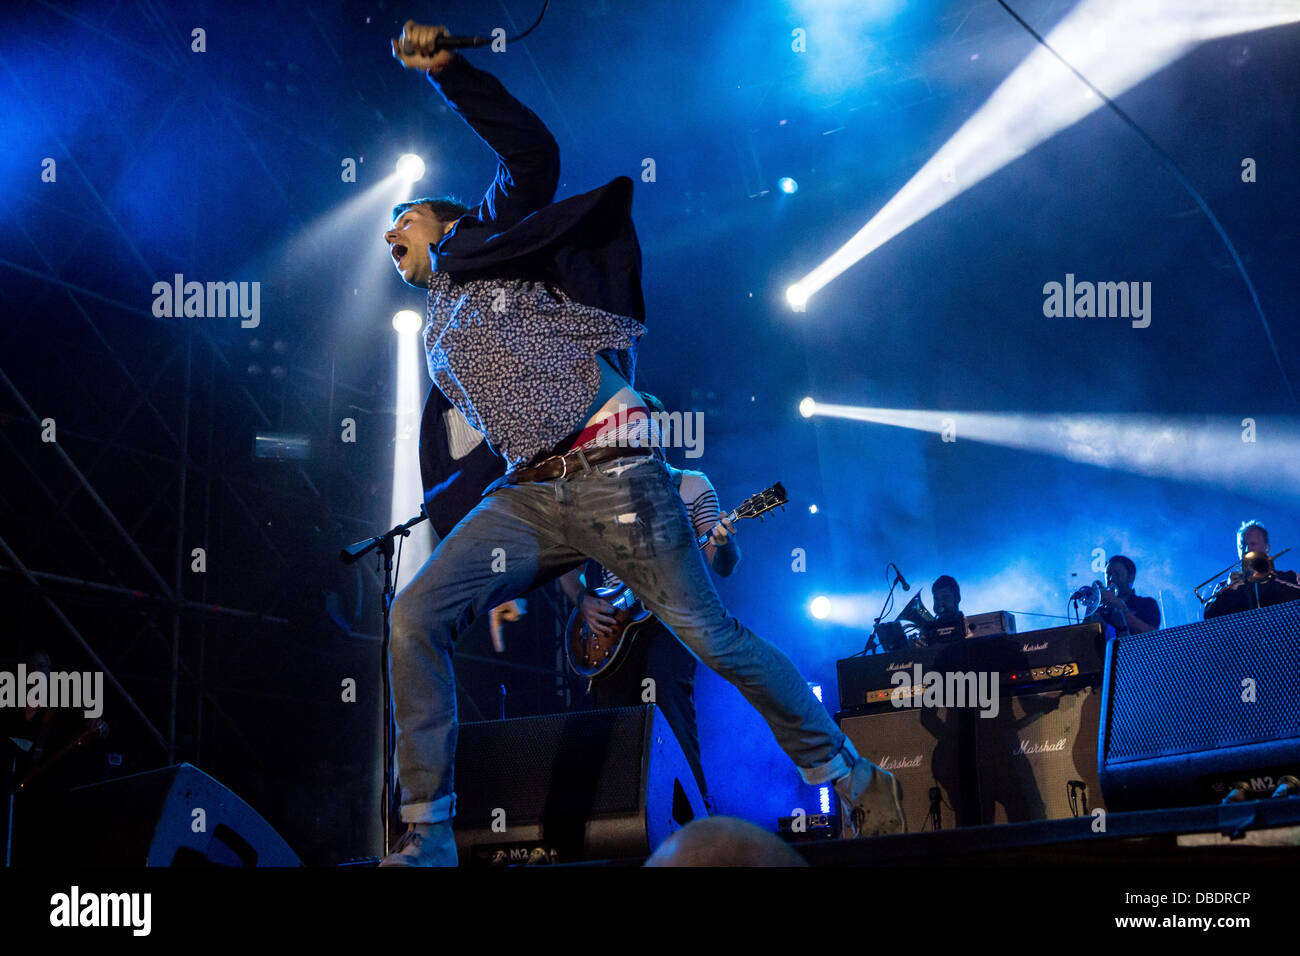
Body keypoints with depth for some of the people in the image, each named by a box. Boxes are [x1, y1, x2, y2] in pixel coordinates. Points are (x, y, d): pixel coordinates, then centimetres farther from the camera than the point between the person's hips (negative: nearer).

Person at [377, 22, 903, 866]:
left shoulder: (494, 246, 12)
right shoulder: (440, 339, 27)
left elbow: (532, 153, -7)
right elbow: (464, 462, 26)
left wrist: (447, 69, -10)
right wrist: (481, 567, 17)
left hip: (612, 476, -6)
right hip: (525, 497, 6)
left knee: (713, 638, -5)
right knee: (415, 614, -14)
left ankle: (854, 780, 10)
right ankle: (427, 835, -11)